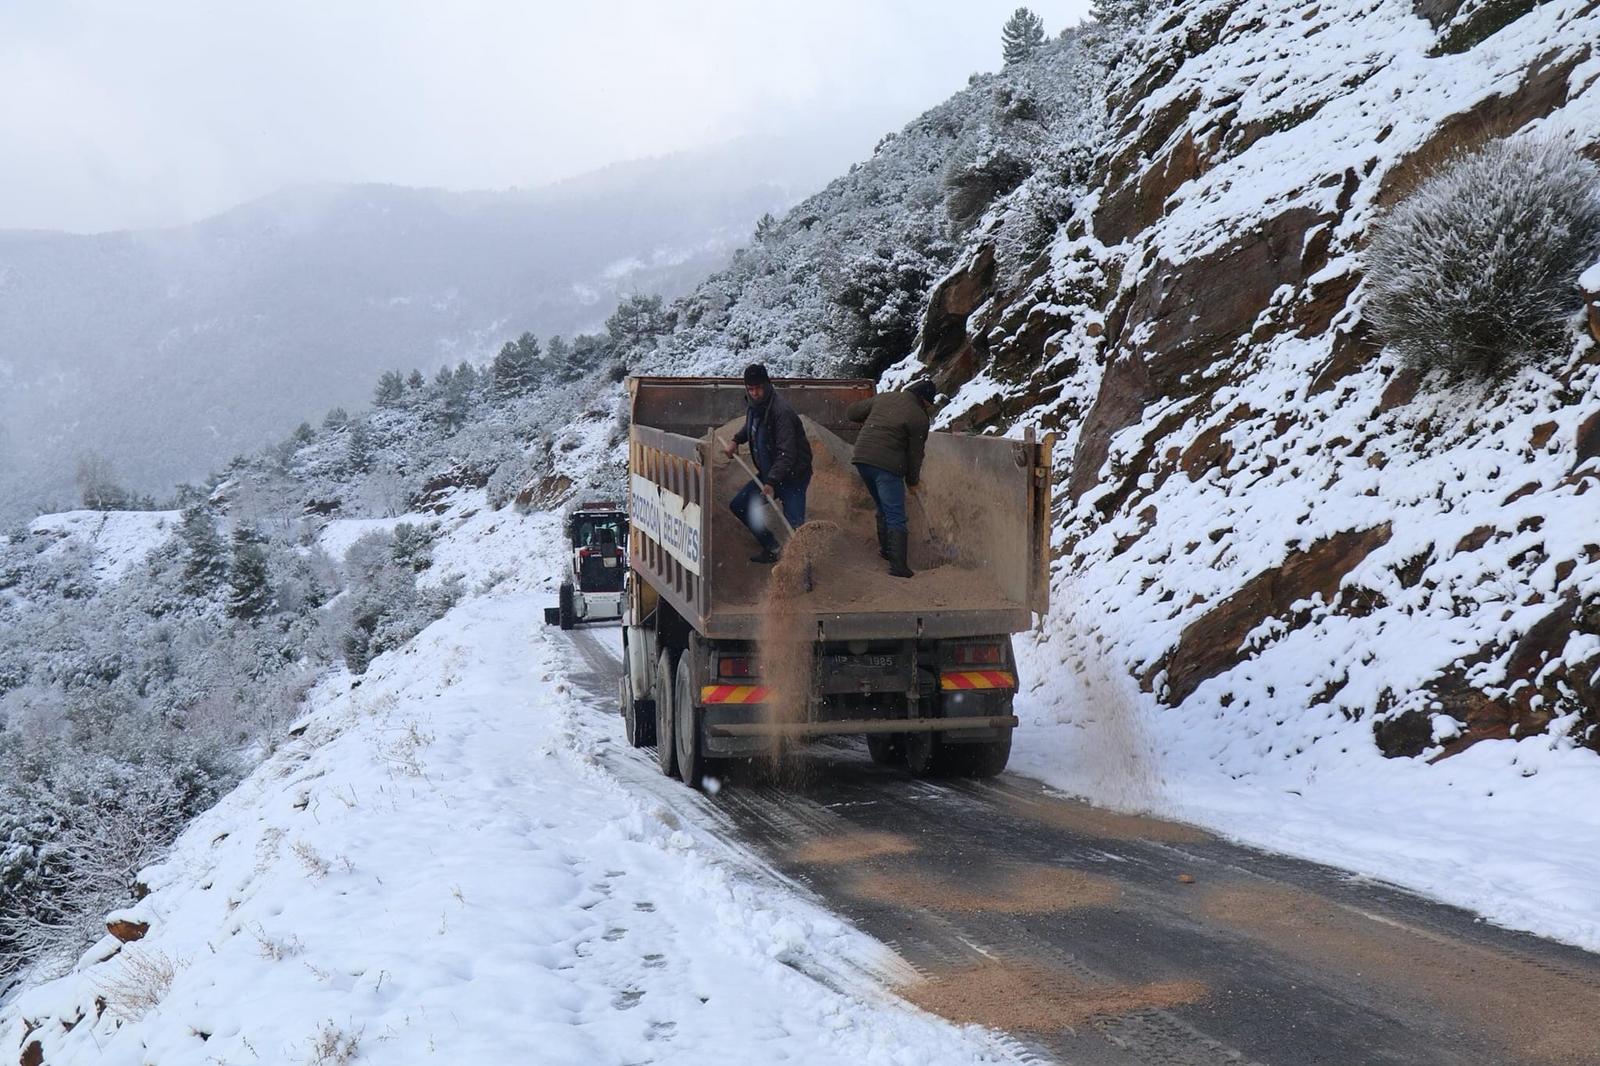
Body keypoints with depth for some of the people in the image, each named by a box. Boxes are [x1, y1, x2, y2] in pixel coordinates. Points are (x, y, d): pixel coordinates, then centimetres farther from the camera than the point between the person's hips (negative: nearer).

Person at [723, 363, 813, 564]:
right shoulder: (752, 405, 3)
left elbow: (787, 453, -31)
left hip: (793, 474, -9)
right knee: (739, 505, 11)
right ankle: (771, 548, 20)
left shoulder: (781, 411, -25)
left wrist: (772, 483, -38)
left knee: (795, 525, -20)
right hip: (768, 473, 9)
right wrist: (736, 440, 9)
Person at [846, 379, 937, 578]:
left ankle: (885, 548, 31)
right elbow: (915, 454, -1)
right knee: (896, 517, -6)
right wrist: (912, 480, 13)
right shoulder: (918, 418, -5)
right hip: (887, 465, -7)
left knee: (883, 508, 24)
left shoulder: (883, 398, 12)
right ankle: (898, 564, -13)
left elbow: (851, 412, 19)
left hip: (861, 458, 7)